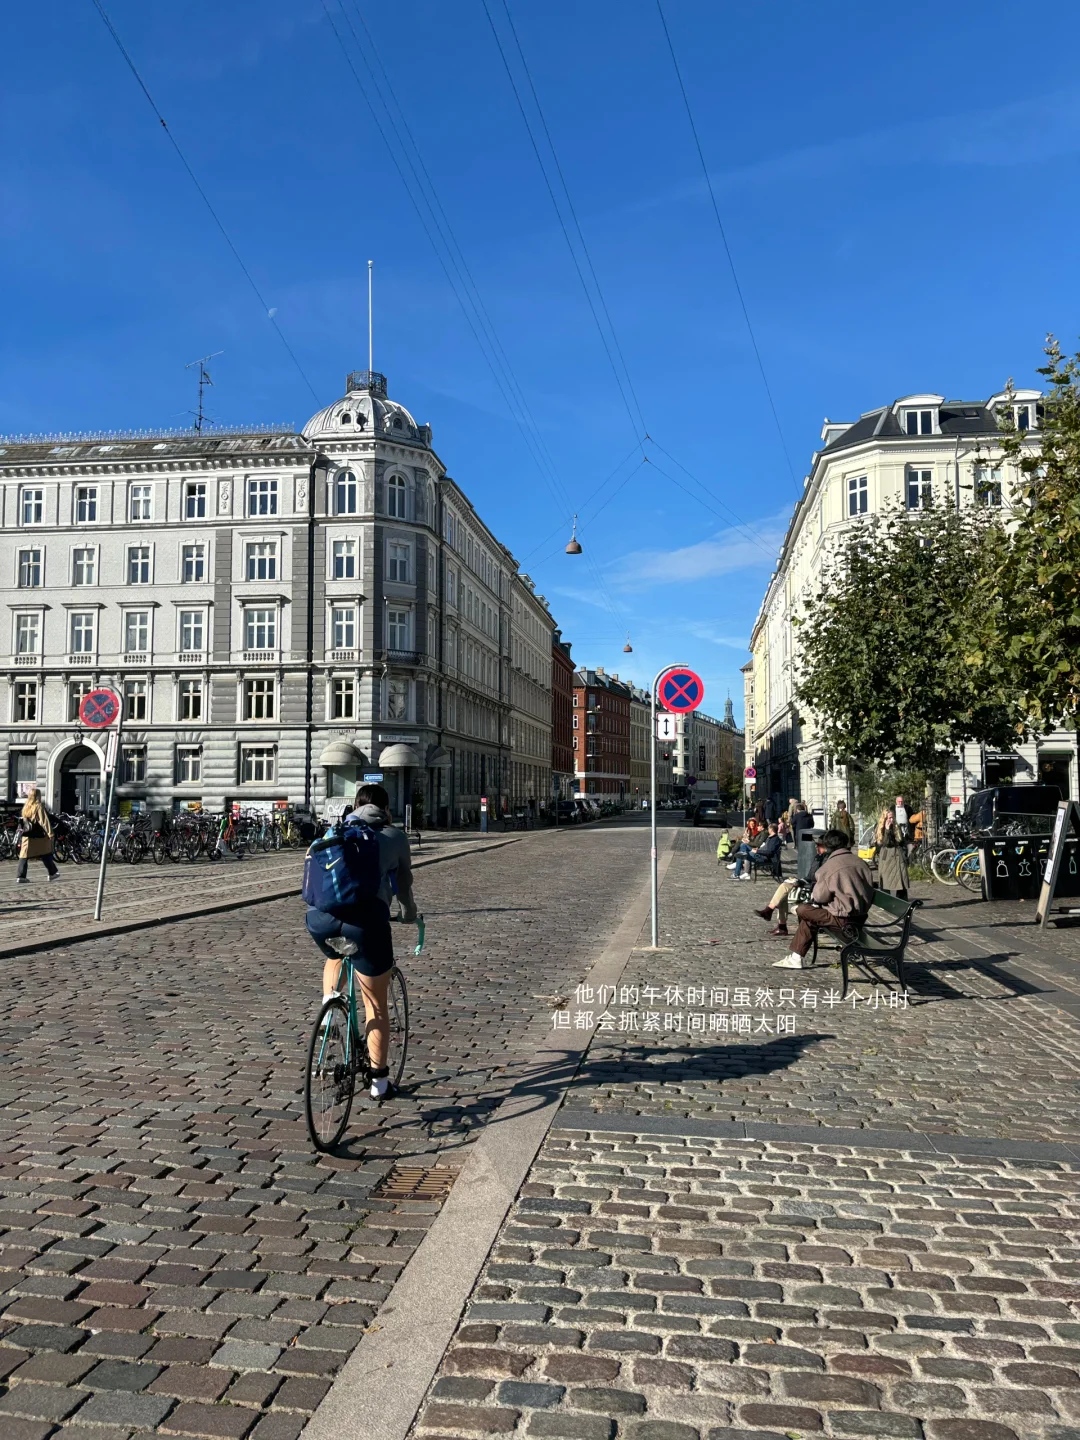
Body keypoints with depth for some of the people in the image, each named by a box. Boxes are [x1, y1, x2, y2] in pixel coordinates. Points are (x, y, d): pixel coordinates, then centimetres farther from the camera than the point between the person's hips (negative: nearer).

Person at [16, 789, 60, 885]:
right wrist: (50, 833, -15)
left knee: (24, 856, 3)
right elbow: (45, 821, -15)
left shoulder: (25, 808, 6)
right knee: (46, 856, 8)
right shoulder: (39, 807, -11)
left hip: (27, 836, 5)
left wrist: (22, 831, 22)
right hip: (39, 837, -5)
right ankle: (53, 874, 17)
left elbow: (22, 821, 14)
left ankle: (20, 877, -4)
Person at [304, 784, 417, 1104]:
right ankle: (379, 1082, 21)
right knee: (377, 1007, 14)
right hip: (365, 919, -3)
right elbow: (403, 883, 31)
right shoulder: (395, 836, 19)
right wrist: (409, 911, 51)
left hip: (320, 916, 3)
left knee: (334, 957, 40)